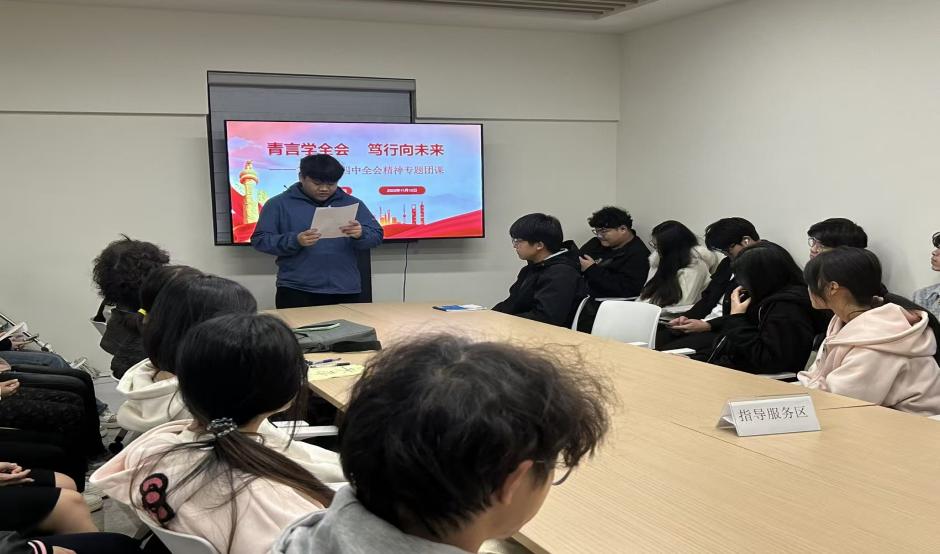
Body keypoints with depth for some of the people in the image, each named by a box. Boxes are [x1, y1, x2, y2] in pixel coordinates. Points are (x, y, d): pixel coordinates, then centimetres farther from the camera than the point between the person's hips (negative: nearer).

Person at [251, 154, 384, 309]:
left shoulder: (352, 203, 10)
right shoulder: (279, 204, 2)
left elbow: (377, 235, 5)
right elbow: (260, 239, -3)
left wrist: (360, 235, -19)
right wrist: (295, 241, -20)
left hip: (345, 292, 2)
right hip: (296, 292, -2)